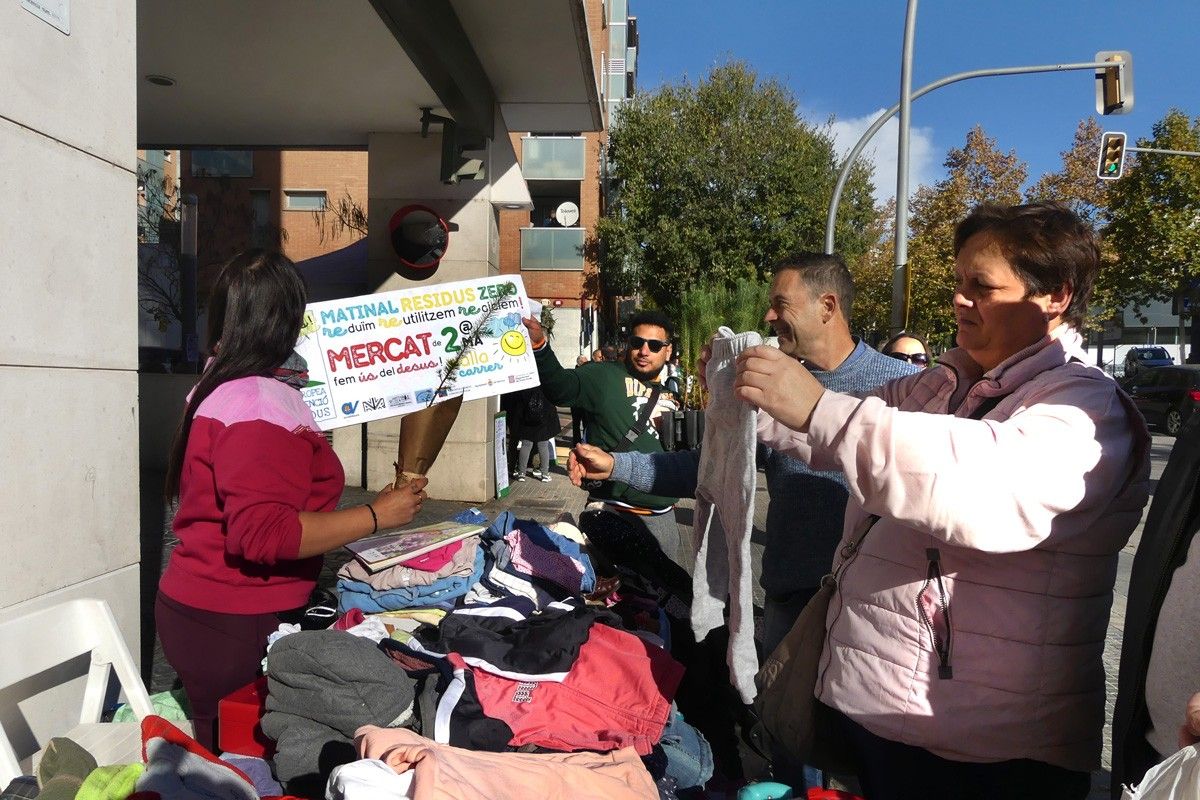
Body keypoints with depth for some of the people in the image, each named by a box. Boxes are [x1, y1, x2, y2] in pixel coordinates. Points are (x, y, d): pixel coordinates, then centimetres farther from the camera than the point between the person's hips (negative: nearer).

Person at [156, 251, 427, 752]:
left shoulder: (217, 387, 10)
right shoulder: (261, 402, -21)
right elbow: (264, 533, -28)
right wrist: (377, 516, -22)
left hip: (197, 608, 9)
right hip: (235, 629, -9)